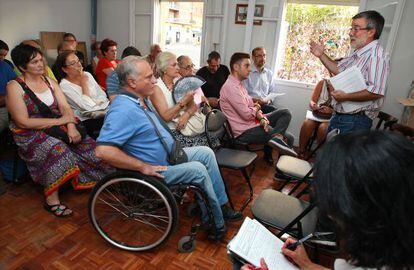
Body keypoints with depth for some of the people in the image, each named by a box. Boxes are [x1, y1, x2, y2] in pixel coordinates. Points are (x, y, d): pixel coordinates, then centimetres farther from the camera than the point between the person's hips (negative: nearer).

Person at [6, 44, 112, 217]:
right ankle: (52, 199, -21)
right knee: (57, 150, -34)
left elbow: (65, 108, 2)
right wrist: (59, 121, -17)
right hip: (30, 134, -5)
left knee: (85, 143, -17)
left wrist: (71, 126, -18)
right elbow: (24, 122, -14)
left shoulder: (50, 82, 11)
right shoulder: (15, 87, -6)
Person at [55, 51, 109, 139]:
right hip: (88, 121, -6)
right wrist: (84, 83, -11)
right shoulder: (64, 86, -9)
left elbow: (102, 95, 9)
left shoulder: (87, 75, 11)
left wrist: (94, 104, -11)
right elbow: (87, 106, -17)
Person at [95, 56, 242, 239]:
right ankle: (216, 223, 1)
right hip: (155, 168, -10)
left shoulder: (142, 99, 6)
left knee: (206, 152, 5)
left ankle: (221, 205, 11)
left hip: (169, 155, 10)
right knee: (198, 170, -18)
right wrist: (143, 167, -28)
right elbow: (103, 150, -34)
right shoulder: (123, 109, -26)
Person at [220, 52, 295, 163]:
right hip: (244, 131, -10)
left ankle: (276, 137, -15)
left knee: (285, 113, 0)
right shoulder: (231, 87, -21)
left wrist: (262, 118, -10)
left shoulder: (239, 84, 13)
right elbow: (247, 114, -24)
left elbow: (252, 106, 10)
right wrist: (256, 109, -1)